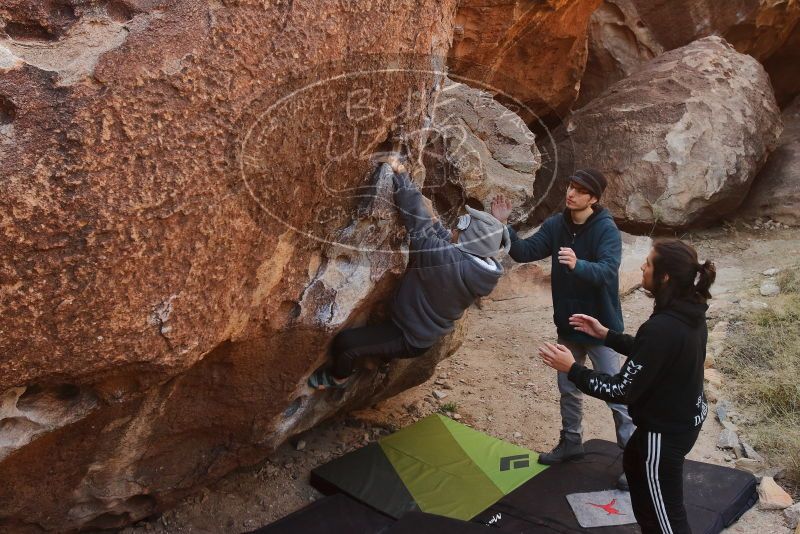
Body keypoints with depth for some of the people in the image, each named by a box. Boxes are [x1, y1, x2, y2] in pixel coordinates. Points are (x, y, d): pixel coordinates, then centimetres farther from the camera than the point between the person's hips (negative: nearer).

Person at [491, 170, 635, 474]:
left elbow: (608, 271, -33)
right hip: (567, 325, 6)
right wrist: (503, 227, -20)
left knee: (615, 396, 4)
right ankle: (571, 443, 39)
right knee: (568, 389, 20)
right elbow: (525, 252, -5)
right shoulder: (555, 225, -1)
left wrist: (577, 265, -51)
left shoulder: (607, 230, -19)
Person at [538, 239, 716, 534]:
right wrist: (605, 334, 12)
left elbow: (623, 390, -27)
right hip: (686, 416, 10)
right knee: (634, 462, 34)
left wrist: (572, 369, -21)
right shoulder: (687, 313, -5)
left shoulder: (662, 328, -34)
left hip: (667, 430, -10)